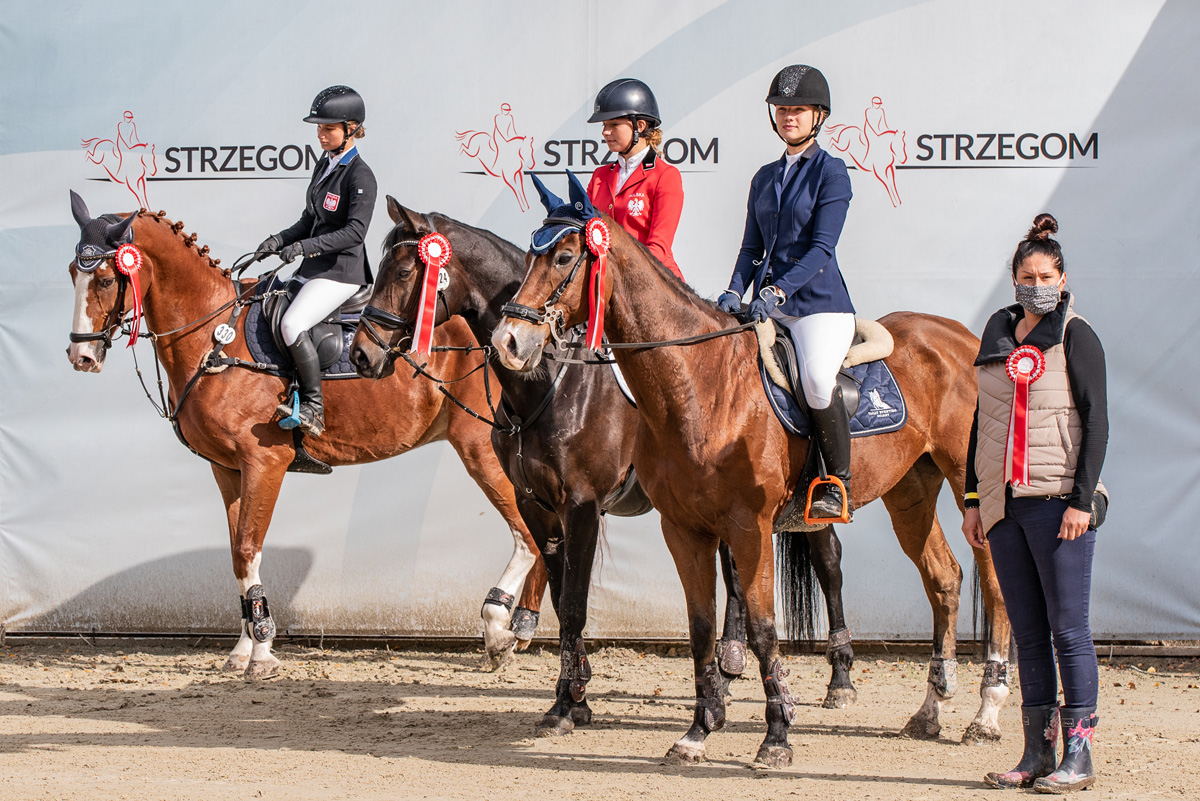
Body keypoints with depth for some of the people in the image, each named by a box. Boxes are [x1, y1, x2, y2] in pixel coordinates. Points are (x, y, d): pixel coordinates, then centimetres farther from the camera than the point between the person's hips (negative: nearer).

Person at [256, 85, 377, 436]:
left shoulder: (359, 176, -13)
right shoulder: (324, 167, 14)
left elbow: (355, 230, -23)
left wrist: (305, 246, -28)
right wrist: (281, 239, 4)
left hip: (341, 271, -10)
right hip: (312, 269, 10)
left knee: (292, 323, -27)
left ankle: (314, 409, -22)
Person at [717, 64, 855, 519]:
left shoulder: (831, 172, -2)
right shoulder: (765, 178, 18)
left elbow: (822, 247, -11)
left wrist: (777, 291, -22)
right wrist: (736, 292, -2)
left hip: (818, 299, -7)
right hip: (768, 306, 7)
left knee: (816, 375, -32)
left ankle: (838, 482, -18)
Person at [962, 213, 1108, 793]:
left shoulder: (1075, 337, -3)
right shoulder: (998, 337, 13)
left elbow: (1095, 422, -7)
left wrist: (1081, 500, -15)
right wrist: (973, 499, 14)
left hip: (1058, 500, -6)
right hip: (1003, 503, 6)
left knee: (1067, 629, -4)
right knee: (1027, 632, 9)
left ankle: (1078, 756, 0)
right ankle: (1037, 754, 13)